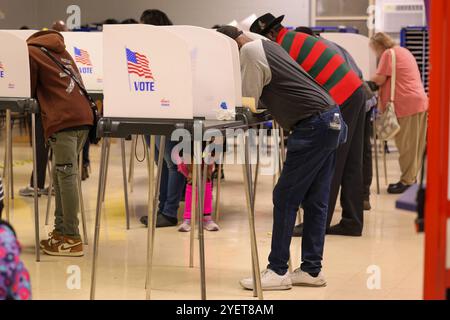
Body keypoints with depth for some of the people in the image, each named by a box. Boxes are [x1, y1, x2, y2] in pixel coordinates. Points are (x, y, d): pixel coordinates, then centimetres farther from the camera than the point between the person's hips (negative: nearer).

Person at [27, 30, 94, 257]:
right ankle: (61, 230, 18)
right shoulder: (60, 50, 28)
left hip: (63, 119, -7)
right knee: (61, 174, 15)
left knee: (66, 176, -7)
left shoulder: (31, 51, 7)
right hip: (84, 115, 7)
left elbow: (29, 90, 9)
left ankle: (72, 238, -7)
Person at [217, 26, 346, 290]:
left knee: (285, 198, -4)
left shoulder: (249, 51, -9)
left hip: (313, 126, -10)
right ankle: (312, 269, 15)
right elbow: (265, 95, 21)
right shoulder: (265, 46, 20)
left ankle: (278, 272, 0)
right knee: (315, 201, 11)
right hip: (331, 120, 10)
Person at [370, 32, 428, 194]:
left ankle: (407, 182, -2)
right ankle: (411, 178, 16)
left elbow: (380, 79, -9)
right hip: (419, 101, 9)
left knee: (406, 146, -5)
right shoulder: (403, 51, 22)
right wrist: (374, 81, 20)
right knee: (414, 145, 11)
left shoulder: (389, 53, -7)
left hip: (407, 104, -9)